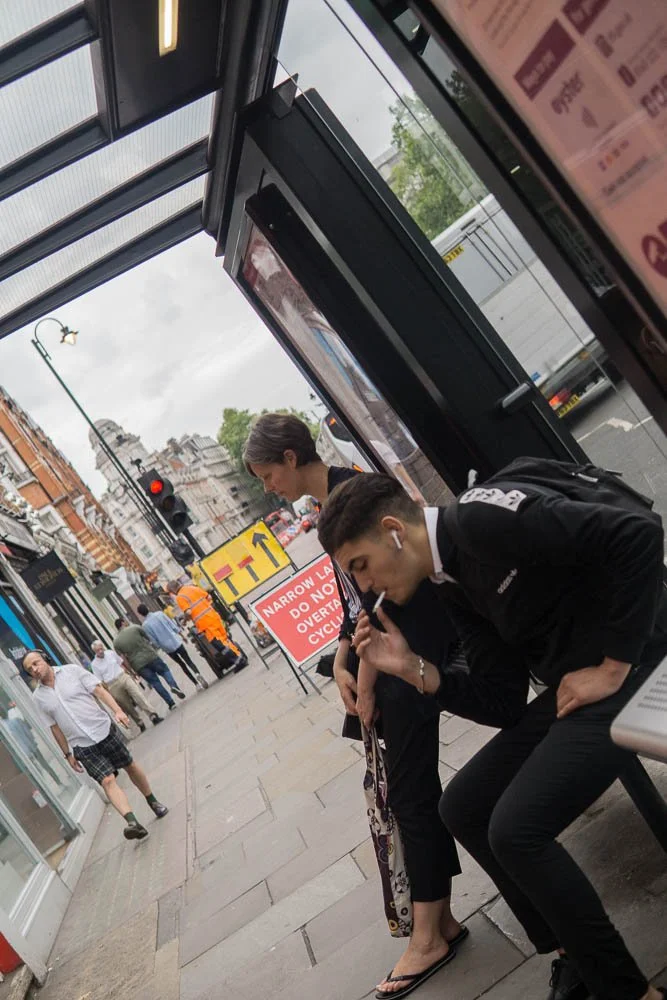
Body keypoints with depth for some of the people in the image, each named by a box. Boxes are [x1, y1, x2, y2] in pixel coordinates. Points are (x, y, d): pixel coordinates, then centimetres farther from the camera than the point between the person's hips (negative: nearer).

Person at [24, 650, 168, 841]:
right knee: (107, 781, -14)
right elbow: (55, 728, 9)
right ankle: (132, 822, -24)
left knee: (130, 767, 11)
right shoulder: (38, 697, 3)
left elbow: (99, 690, -7)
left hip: (105, 730, 0)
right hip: (82, 746, 0)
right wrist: (68, 754, 11)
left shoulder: (72, 670, -4)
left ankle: (153, 803, 31)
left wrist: (117, 710, -20)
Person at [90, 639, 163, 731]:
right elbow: (101, 681, -1)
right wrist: (109, 693, -2)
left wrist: (128, 675, 10)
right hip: (112, 685, -2)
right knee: (127, 707, 2)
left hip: (123, 677, 2)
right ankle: (141, 725, 12)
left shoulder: (111, 653, 3)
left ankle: (153, 716, -22)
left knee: (139, 695, -15)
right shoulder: (94, 664, -4)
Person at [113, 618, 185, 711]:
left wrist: (132, 671, 6)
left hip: (138, 665, 2)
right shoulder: (135, 628, -1)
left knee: (155, 683, 10)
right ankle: (173, 685, -12)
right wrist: (154, 650, 27)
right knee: (165, 671, 17)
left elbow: (124, 659, 1)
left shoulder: (116, 642, 5)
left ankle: (171, 703, 9)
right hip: (150, 656, -2)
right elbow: (148, 639, 9)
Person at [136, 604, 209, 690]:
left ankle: (197, 683, 14)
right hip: (176, 641, 0)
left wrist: (160, 647, 13)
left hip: (167, 647, 0)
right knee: (188, 661, 6)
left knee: (182, 665, 16)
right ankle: (197, 674, -22)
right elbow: (173, 625, -2)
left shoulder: (145, 625, -8)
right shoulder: (159, 614, -5)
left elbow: (154, 641, -6)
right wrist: (181, 635, 10)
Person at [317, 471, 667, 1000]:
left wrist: (612, 667, -21)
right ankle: (578, 955, 22)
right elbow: (500, 689, 7)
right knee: (464, 808, 9)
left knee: (516, 830, -17)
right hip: (573, 688, 9)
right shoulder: (454, 588, 8)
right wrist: (412, 668, -6)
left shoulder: (483, 518, -21)